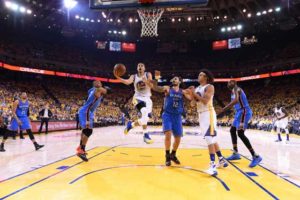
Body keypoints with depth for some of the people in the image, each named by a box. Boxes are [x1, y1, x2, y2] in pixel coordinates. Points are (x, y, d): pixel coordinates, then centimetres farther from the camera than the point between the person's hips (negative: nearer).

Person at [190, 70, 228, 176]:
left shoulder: (209, 87, -10)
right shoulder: (197, 88, 15)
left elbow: (205, 101, -23)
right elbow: (194, 102, 13)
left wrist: (195, 93, -18)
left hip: (208, 113, -9)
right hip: (201, 114, 9)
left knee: (210, 139, -15)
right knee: (212, 139, 15)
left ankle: (213, 165, -15)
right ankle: (221, 160, 27)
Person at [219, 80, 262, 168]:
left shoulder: (236, 89, -11)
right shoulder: (234, 90, 21)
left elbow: (236, 100, -30)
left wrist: (224, 108, -34)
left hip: (243, 111, -11)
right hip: (240, 112, 11)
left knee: (240, 133, -18)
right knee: (232, 130, 16)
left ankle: (256, 156, -16)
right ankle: (236, 154, 22)